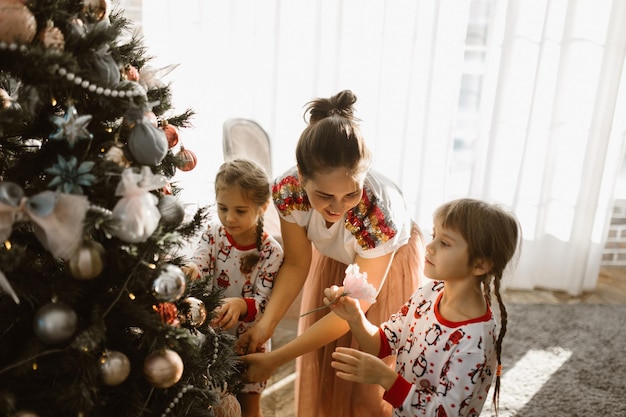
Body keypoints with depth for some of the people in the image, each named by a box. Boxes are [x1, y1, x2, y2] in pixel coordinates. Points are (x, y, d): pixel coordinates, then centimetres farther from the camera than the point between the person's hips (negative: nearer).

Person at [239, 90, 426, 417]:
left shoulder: (381, 213, -41)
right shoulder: (287, 190, -32)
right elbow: (296, 263, -16)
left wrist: (275, 359, -30)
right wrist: (266, 323, -31)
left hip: (389, 260, -3)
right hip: (332, 258, 3)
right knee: (318, 363, 11)